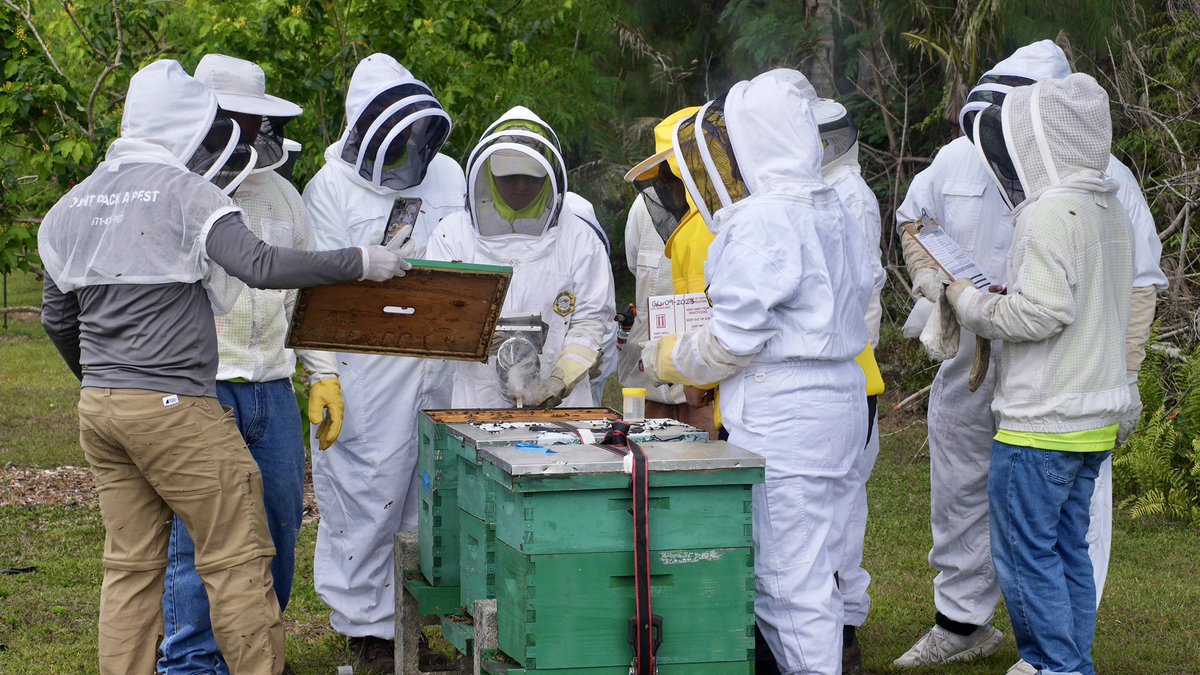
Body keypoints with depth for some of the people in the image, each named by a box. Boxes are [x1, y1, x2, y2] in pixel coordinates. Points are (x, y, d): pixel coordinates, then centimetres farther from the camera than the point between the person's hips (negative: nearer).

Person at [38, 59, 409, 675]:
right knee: (237, 557, -1)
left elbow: (56, 316, 20)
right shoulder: (184, 192, -9)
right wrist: (361, 262, -13)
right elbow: (261, 265, -20)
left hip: (98, 409, 8)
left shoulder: (72, 204, 13)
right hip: (174, 406, -8)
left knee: (129, 566, 11)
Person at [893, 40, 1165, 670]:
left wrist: (1121, 378, -14)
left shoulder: (1101, 178, -16)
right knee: (960, 494, 18)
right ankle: (962, 624, 37)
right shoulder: (960, 158, -4)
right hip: (968, 366, 5)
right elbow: (914, 216, 18)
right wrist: (928, 279, 1)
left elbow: (1136, 286, -10)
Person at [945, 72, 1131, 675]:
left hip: (1041, 422, -9)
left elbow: (1042, 311, -24)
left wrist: (971, 303, -9)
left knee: (1024, 554, -2)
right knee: (1067, 550, 15)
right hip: (1096, 418, 9)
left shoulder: (1051, 214, -17)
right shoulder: (1109, 211, 12)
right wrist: (1002, 296, 12)